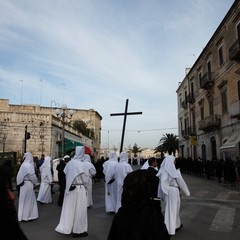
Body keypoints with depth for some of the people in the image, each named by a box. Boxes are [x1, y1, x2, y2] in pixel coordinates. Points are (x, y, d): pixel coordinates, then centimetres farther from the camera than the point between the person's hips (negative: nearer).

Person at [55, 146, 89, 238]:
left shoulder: (70, 162, 1)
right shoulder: (79, 164, -19)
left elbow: (66, 174, 7)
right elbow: (85, 179, -14)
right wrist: (85, 187, 5)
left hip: (70, 188, 7)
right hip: (79, 189, -7)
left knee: (69, 208, 16)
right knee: (79, 209, 6)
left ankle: (66, 227, 25)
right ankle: (78, 231, 17)